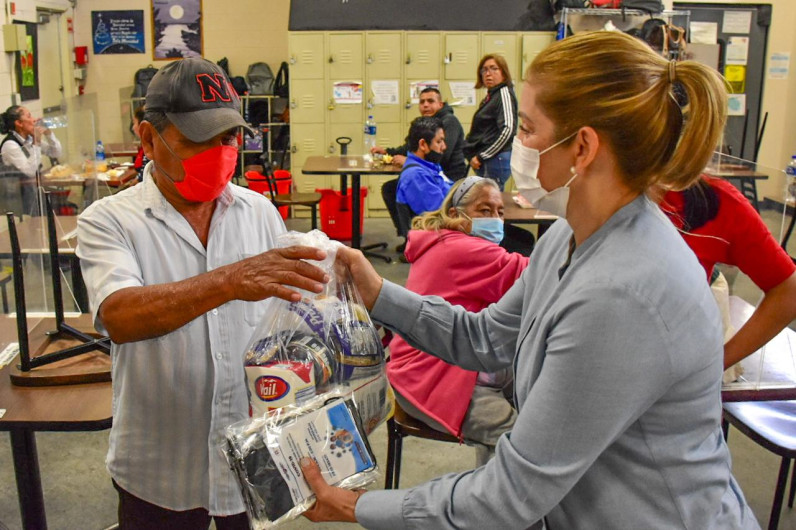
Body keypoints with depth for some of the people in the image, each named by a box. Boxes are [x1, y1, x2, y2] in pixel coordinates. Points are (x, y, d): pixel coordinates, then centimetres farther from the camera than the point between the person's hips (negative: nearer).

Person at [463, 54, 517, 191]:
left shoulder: (504, 93, -10)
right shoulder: (491, 95, 17)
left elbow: (507, 129, -20)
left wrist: (481, 157, -17)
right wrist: (476, 156, 13)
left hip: (495, 161, -9)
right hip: (487, 162, 9)